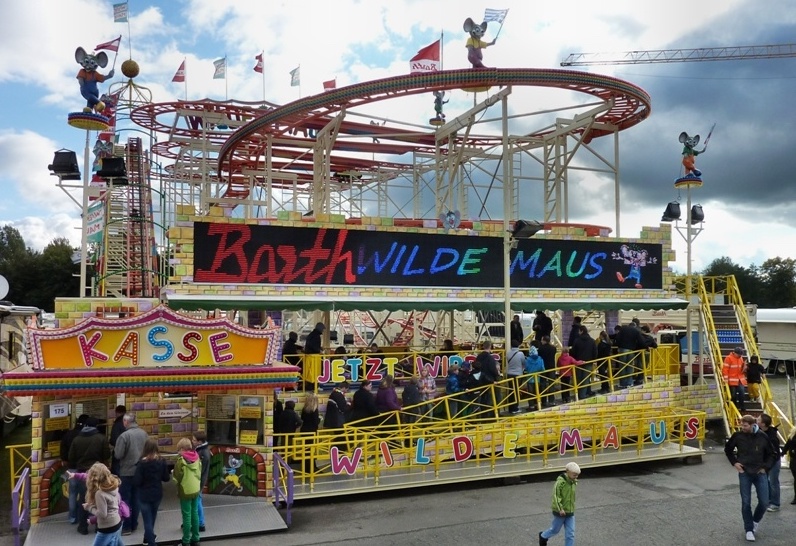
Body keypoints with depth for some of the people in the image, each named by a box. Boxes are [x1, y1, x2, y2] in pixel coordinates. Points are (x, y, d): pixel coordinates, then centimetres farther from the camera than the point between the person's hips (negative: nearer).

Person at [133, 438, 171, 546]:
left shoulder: (142, 463, -20)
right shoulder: (162, 461, -8)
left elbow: (136, 481, -18)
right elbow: (166, 478, 1)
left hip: (145, 496, -5)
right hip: (157, 494, 5)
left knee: (147, 520, 6)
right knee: (152, 517, 26)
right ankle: (149, 537, 46)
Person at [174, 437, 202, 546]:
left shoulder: (181, 459, -16)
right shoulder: (197, 457, 1)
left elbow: (177, 476, -14)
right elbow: (200, 473, 6)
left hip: (185, 491, -5)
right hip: (196, 489, 5)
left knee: (187, 516, 2)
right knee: (195, 514, 15)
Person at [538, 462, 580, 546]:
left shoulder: (574, 482, 1)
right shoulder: (560, 481, -21)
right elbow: (556, 496, -22)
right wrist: (560, 508, -27)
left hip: (570, 512, 6)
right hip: (560, 512, -6)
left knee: (570, 534, 3)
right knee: (555, 530, 13)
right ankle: (543, 536, 41)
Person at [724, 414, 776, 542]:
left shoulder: (762, 436, -7)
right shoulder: (737, 436, -8)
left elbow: (771, 453, 9)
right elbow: (728, 449, 10)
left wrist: (765, 467, 0)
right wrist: (734, 462, 1)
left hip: (760, 473, 1)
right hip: (744, 473, -1)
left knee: (764, 502, 0)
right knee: (746, 503, 1)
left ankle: (755, 521, 29)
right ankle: (749, 530, 13)